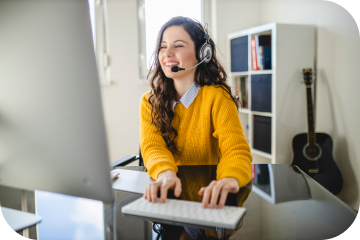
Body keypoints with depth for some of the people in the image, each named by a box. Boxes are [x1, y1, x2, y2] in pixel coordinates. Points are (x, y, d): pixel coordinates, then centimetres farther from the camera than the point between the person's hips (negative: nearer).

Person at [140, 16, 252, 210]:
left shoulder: (217, 97, -8)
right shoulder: (149, 102, 2)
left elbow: (236, 149, -18)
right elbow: (152, 146, -11)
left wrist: (230, 178, -41)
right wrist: (166, 173, -34)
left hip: (205, 195, 0)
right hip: (164, 195, 1)